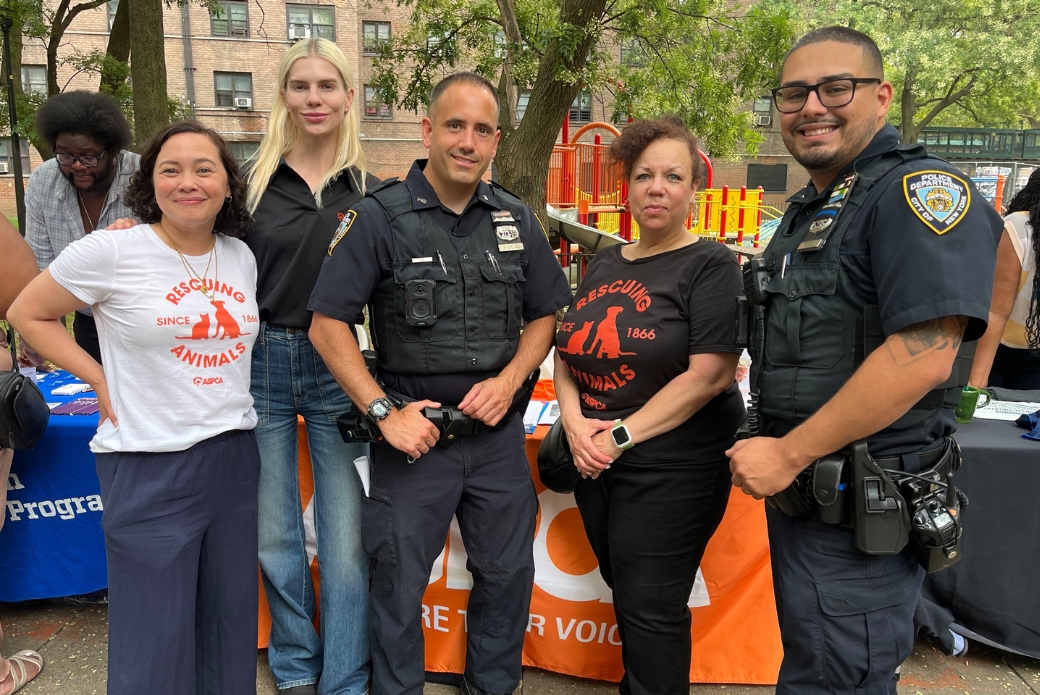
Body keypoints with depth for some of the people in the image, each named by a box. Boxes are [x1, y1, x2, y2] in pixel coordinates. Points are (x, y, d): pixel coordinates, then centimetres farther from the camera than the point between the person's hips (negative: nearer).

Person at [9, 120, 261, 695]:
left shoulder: (241, 257, 6)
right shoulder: (111, 252, -9)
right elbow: (28, 314, 2)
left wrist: (232, 400, 12)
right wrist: (100, 379, -4)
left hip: (234, 456, 5)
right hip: (150, 468, -5)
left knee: (231, 621, 17)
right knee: (155, 641, 6)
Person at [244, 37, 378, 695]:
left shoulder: (372, 192, 3)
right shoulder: (253, 179, 2)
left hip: (338, 369, 0)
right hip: (261, 365, 1)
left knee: (346, 538, 4)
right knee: (274, 535, 12)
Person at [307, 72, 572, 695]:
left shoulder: (517, 220, 4)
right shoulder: (380, 217, -8)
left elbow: (547, 315, 10)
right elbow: (328, 324, -9)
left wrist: (509, 380, -6)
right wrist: (383, 411, -15)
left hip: (497, 430, 4)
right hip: (414, 430, -3)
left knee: (507, 572, 17)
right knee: (399, 583, 11)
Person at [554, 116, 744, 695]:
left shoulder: (711, 266, -9)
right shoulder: (605, 264, 10)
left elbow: (710, 374, -18)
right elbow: (567, 353, 12)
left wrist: (622, 436, -17)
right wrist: (574, 421, -6)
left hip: (673, 467, -6)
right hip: (595, 463, 6)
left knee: (651, 610, 3)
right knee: (626, 598, 19)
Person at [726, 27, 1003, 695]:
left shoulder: (918, 189, -16)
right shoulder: (811, 209, 14)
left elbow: (922, 356, -27)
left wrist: (788, 453, -22)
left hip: (859, 515, -9)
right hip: (798, 489, 9)